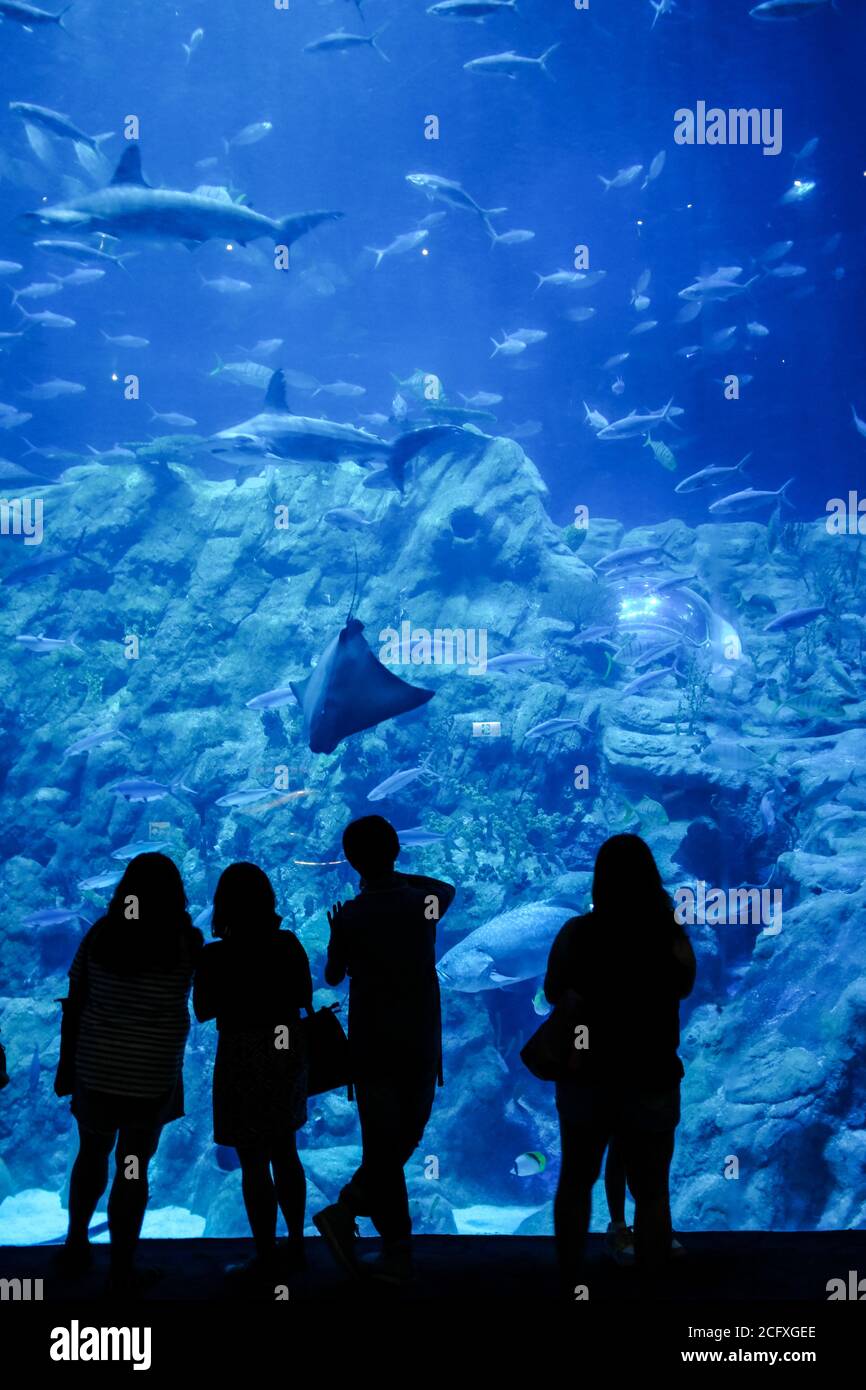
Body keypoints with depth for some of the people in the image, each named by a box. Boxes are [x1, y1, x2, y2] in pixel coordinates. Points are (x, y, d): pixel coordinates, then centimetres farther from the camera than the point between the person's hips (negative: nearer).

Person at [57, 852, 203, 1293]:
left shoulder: (100, 935, -6)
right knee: (132, 1168, 10)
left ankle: (75, 1247, 36)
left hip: (94, 1069, 3)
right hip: (151, 1075, -3)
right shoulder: (185, 942, -13)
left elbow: (74, 1002, 0)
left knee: (92, 1154, 24)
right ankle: (121, 1270, 19)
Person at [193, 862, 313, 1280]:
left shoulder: (216, 955, -15)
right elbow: (305, 998, 7)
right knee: (285, 1153, 19)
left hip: (244, 1057, -5)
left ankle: (266, 1257, 14)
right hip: (289, 1052, 5)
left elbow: (202, 1011, -4)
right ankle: (295, 1246, 29)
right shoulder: (289, 944, -4)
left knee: (254, 1164, 6)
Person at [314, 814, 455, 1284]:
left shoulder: (350, 917, -9)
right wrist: (398, 876, 18)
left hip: (371, 1046, 0)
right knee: (406, 1138, 14)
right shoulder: (423, 902, -6)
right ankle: (347, 1208, 8)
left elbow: (333, 976, 6)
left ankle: (397, 1252, 11)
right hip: (422, 1046, 0)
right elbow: (448, 889, 19)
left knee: (383, 1147, 8)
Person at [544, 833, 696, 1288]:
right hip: (650, 1084, -2)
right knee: (651, 1192, 14)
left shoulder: (575, 932, -13)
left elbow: (552, 994, 0)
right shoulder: (671, 936, -15)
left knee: (575, 1181, 21)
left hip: (584, 1079, 2)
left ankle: (569, 1277, 35)